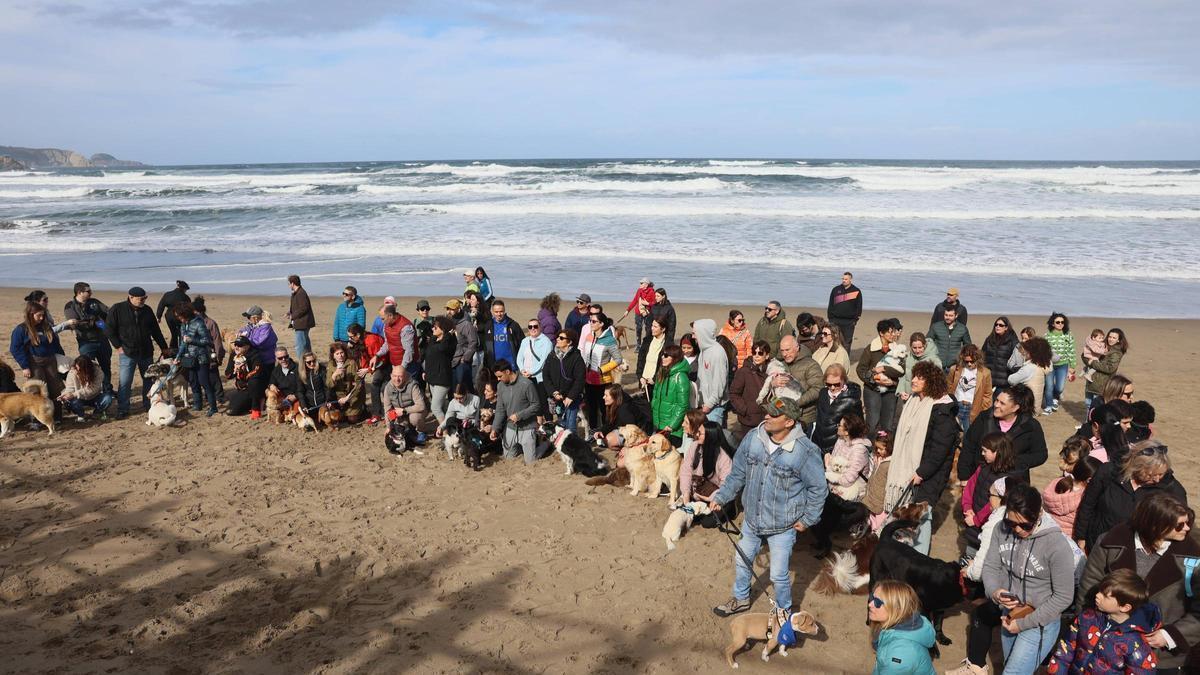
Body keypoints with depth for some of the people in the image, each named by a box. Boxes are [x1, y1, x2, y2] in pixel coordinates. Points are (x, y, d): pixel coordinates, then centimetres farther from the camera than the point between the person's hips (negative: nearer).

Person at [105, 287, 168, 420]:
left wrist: (164, 347, 15)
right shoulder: (118, 309, -6)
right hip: (127, 353, -4)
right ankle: (122, 410, 4)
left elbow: (156, 331, 13)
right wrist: (118, 346, -8)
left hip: (146, 352, 4)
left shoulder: (147, 310, 5)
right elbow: (109, 330, -2)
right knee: (124, 382, -5)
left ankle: (148, 405, 24)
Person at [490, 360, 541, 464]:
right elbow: (500, 410, 2)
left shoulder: (526, 384, -20)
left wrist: (519, 415, -22)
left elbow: (536, 405, -13)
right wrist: (495, 429, -8)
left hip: (526, 428, -5)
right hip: (510, 428, 5)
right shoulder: (500, 386, -3)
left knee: (531, 461, 0)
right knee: (508, 458, 14)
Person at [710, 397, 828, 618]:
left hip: (782, 527, -5)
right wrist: (721, 497, 0)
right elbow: (737, 473, 3)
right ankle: (741, 599, 52)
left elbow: (818, 488, -11)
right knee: (741, 561, 24)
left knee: (779, 576, 10)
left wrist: (807, 519, -7)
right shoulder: (753, 438, -11)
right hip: (751, 519, 5)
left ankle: (784, 613, 40)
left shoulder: (805, 451, -24)